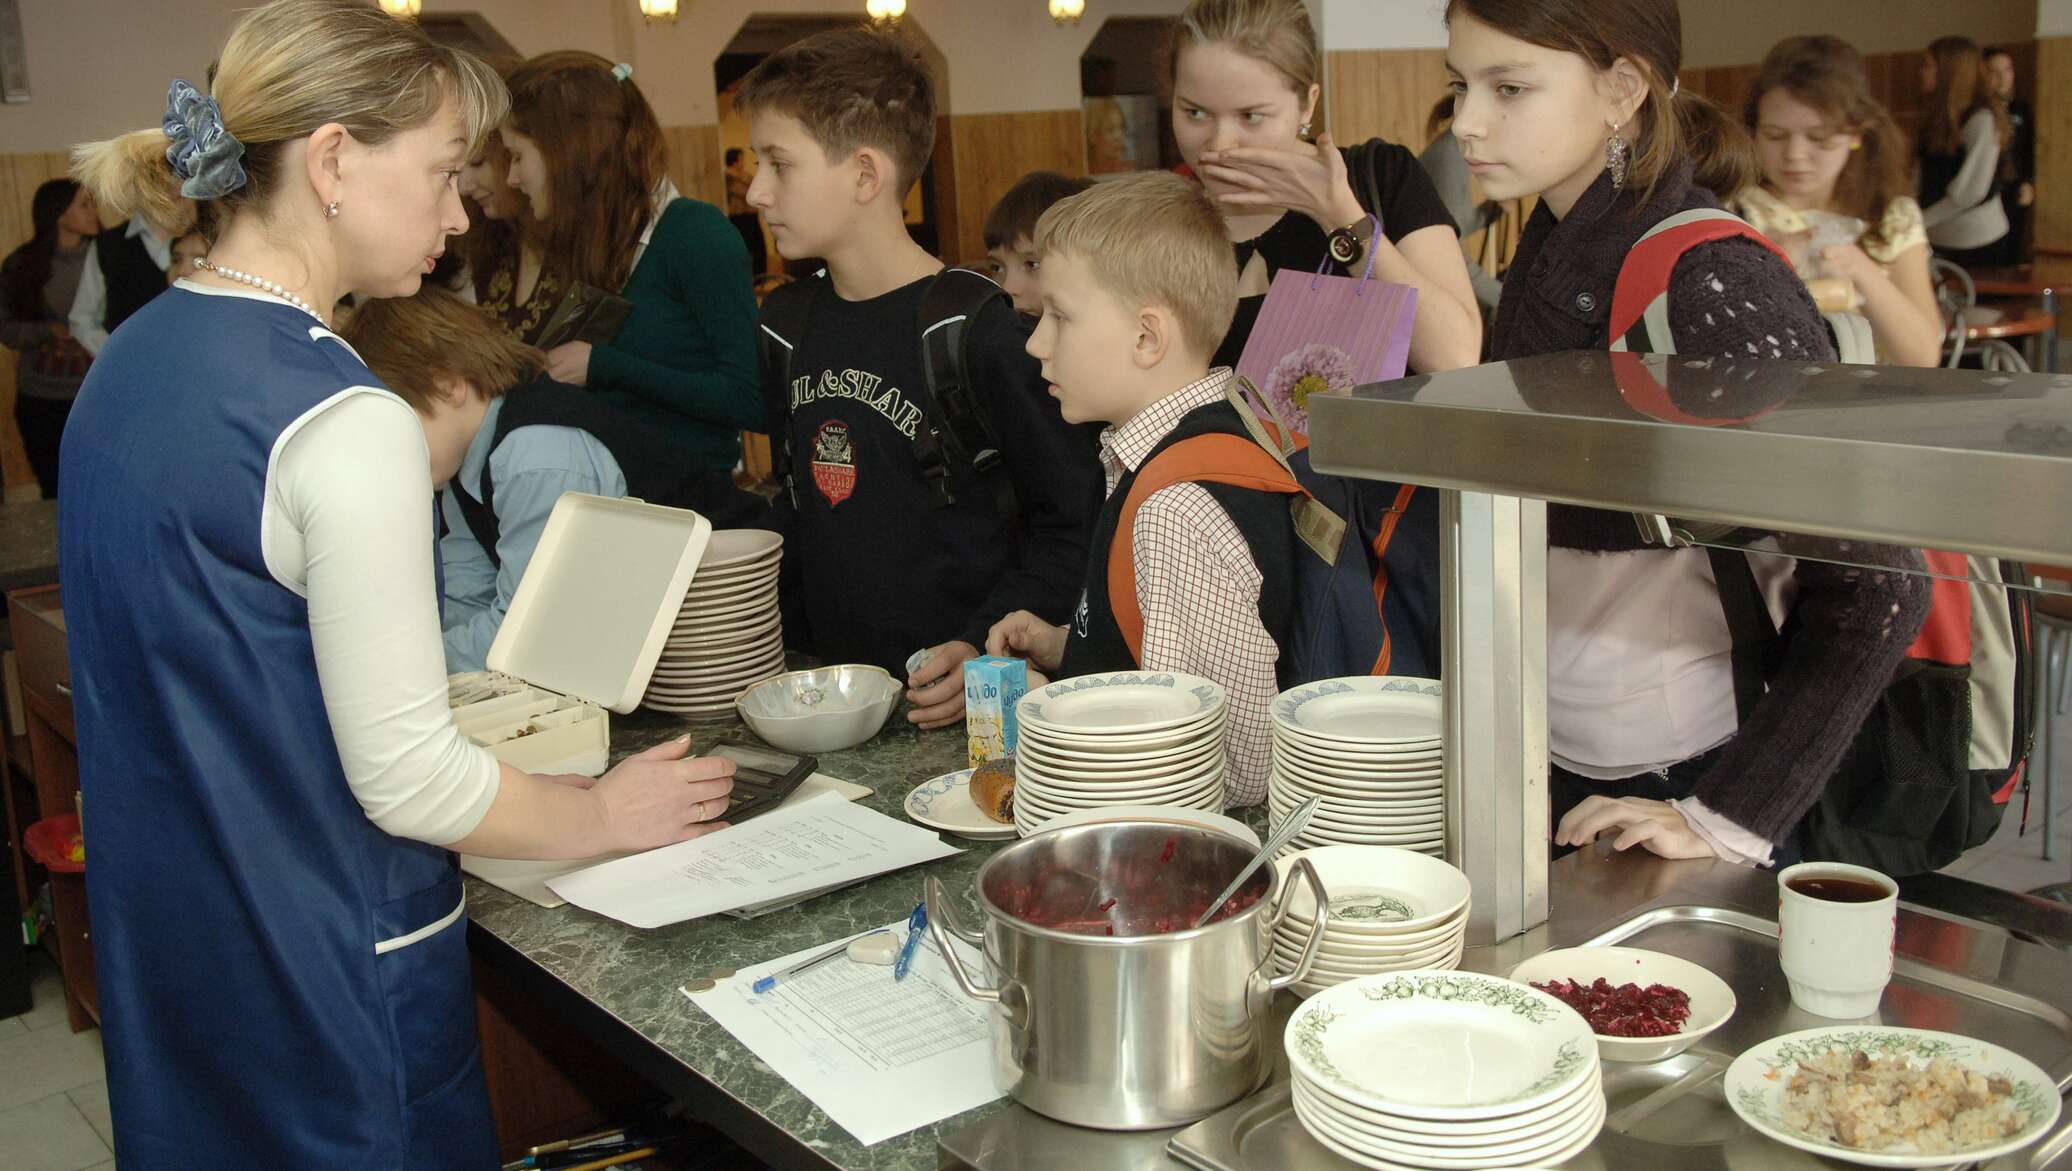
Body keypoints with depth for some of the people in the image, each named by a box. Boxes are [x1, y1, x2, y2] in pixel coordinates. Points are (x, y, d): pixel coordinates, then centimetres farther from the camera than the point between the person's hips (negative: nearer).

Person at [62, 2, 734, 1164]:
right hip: (328, 979, -8)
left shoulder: (127, 363, 3)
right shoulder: (344, 422, -24)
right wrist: (604, 816, -5)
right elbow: (408, 781, -22)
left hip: (162, 941, 8)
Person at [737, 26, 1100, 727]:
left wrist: (984, 651, -17)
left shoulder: (980, 330, -11)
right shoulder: (786, 323, 9)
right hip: (828, 687, 5)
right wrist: (783, 646, 11)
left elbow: (1073, 521, -8)